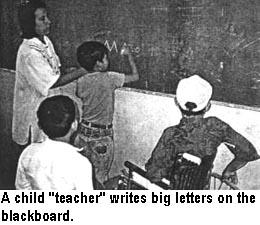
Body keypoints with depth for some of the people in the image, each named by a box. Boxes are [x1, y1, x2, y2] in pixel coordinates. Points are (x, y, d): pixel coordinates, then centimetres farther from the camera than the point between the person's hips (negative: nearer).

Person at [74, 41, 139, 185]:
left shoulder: (81, 82, -4)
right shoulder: (110, 78, -16)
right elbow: (135, 76, -6)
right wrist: (129, 55, 5)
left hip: (84, 130, 5)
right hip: (102, 134, -4)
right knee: (100, 176, 7)